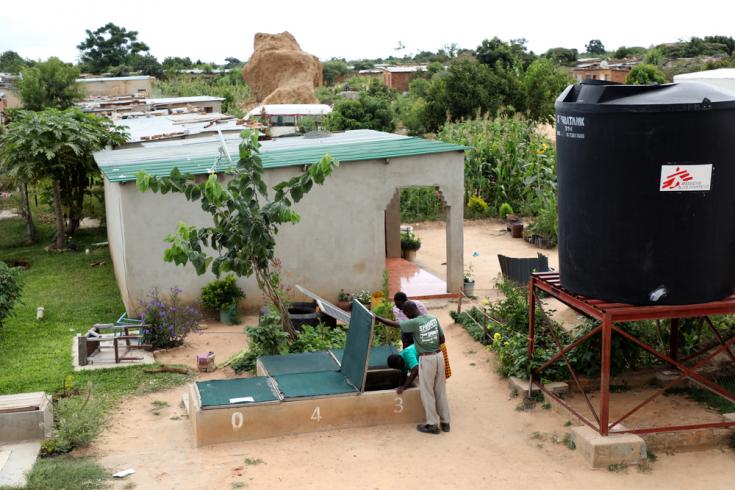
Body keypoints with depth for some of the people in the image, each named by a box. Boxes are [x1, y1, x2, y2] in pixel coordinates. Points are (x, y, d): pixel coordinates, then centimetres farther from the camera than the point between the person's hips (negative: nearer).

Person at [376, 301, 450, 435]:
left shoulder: (414, 323, -16)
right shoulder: (434, 318, 2)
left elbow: (393, 324, -8)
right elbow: (442, 340, 7)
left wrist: (376, 318, 4)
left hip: (426, 359, -6)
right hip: (439, 355, 6)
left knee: (427, 392, 6)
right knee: (441, 391, 15)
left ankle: (432, 424, 13)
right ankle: (445, 422, 22)